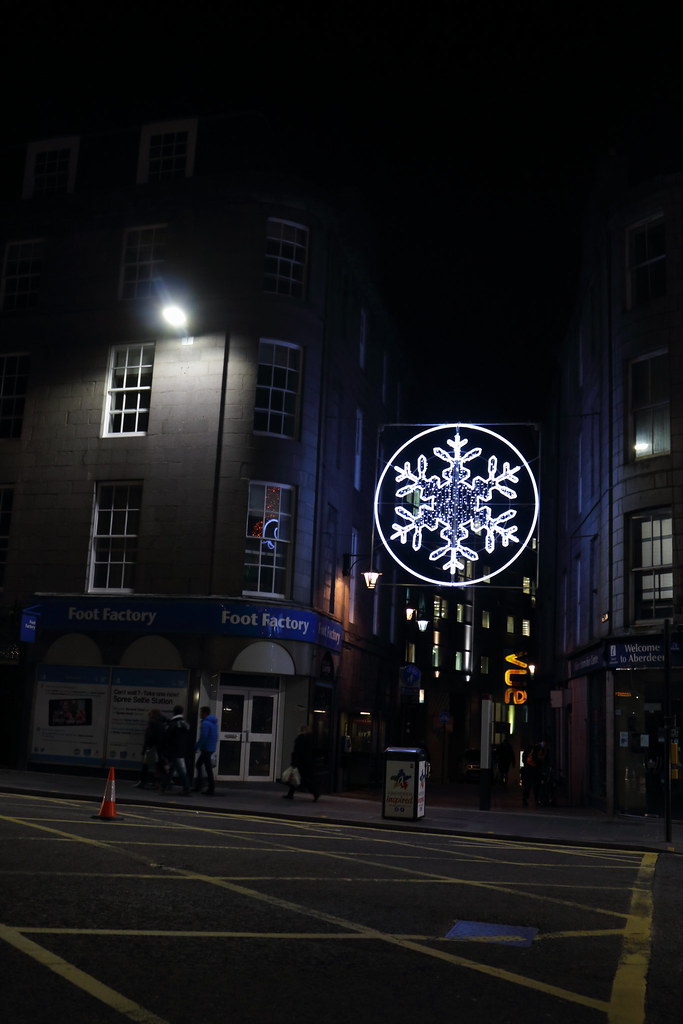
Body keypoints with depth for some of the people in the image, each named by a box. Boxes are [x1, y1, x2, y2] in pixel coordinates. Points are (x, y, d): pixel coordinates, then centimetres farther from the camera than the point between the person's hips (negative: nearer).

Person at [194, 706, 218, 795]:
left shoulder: (206, 723, -16)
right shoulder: (214, 723, 14)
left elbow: (203, 737, -22)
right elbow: (215, 737, 18)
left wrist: (196, 747, -14)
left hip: (206, 749, -10)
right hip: (211, 748, 10)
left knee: (208, 769, -5)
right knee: (198, 765, 18)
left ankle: (210, 790, -2)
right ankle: (197, 786, 20)